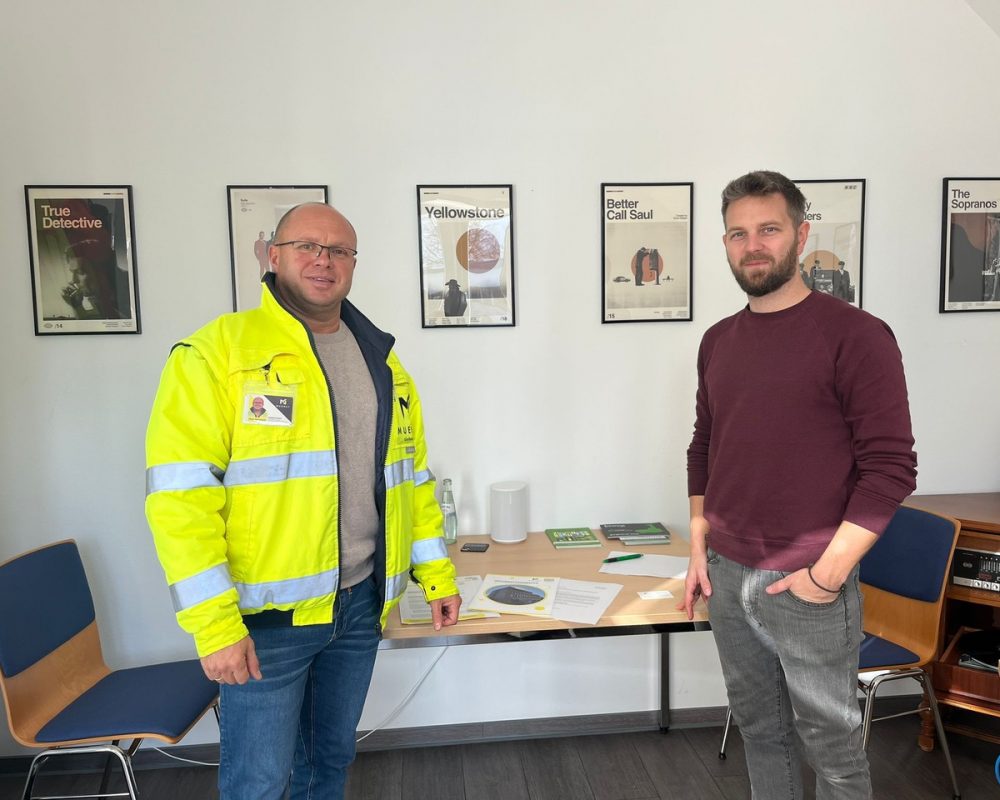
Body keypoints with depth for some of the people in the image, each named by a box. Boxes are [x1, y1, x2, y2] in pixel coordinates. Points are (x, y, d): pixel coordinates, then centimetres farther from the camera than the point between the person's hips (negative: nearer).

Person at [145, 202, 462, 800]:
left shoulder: (382, 360, 9)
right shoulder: (216, 352, -10)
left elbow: (412, 477, 13)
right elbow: (182, 496, -16)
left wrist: (436, 573, 11)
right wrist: (215, 623, -19)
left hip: (363, 604, 6)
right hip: (267, 614, -5)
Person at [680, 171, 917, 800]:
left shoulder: (855, 336, -10)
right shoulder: (718, 341, 8)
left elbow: (891, 468, -13)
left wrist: (828, 573, -14)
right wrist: (700, 549, 10)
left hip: (808, 586, -5)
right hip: (727, 578, 5)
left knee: (831, 744, 11)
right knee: (760, 729, 19)